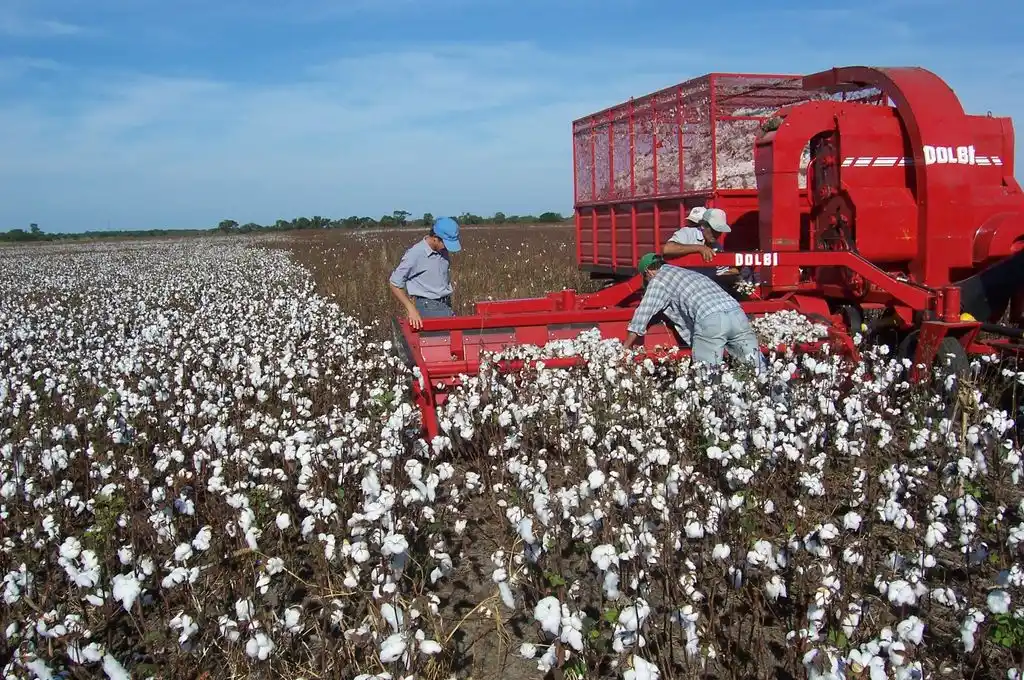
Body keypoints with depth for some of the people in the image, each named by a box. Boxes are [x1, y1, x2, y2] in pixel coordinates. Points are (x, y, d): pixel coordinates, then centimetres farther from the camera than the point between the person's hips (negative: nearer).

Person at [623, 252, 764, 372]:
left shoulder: (658, 280, 14)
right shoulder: (686, 272, 37)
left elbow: (641, 317, 14)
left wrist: (625, 350, 22)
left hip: (710, 320, -7)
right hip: (737, 313, 7)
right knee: (757, 367, 8)